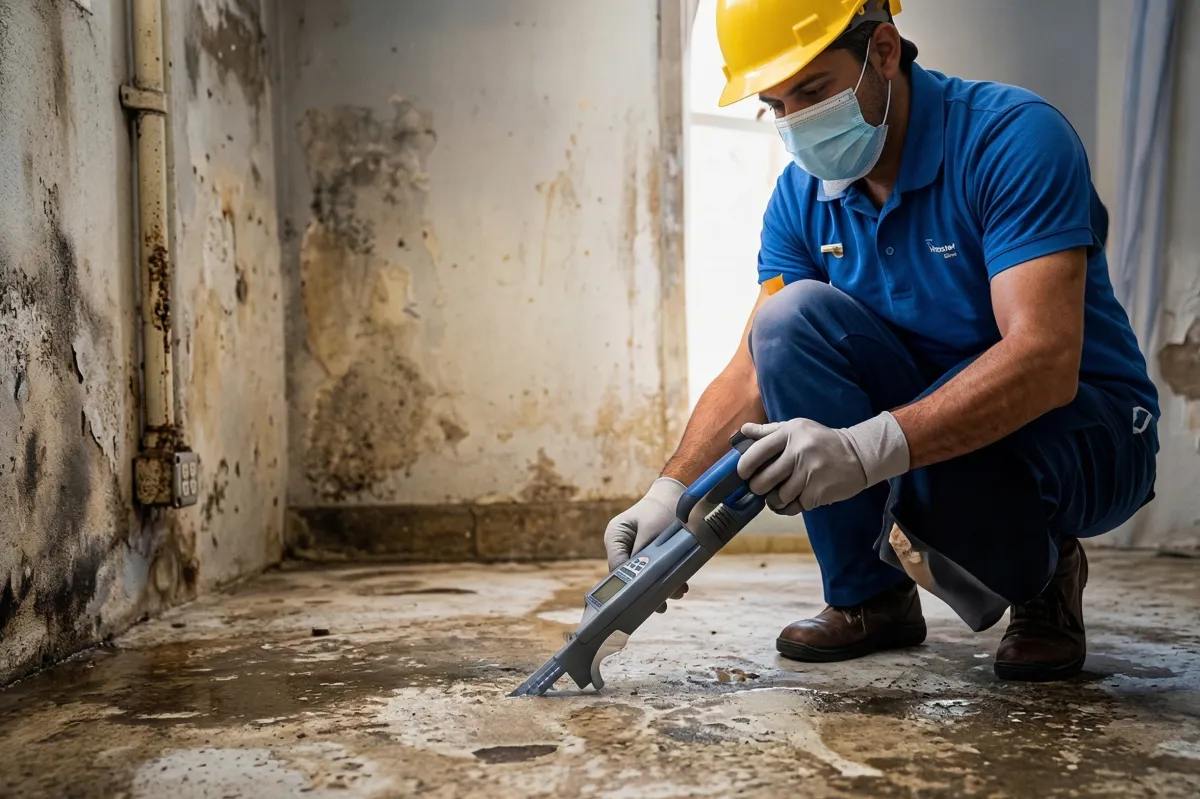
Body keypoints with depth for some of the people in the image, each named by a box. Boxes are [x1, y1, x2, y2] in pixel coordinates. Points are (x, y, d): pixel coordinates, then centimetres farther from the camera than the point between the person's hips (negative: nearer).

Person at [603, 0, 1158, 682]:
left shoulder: (1017, 138, -21)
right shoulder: (802, 195, -3)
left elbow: (1047, 362, -33)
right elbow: (756, 369, -7)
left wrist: (866, 449, -46)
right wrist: (672, 491, -24)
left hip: (1084, 427, -5)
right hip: (924, 408, 5)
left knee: (933, 466, -38)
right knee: (793, 316, -20)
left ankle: (1044, 576, 1)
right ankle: (870, 595, -7)